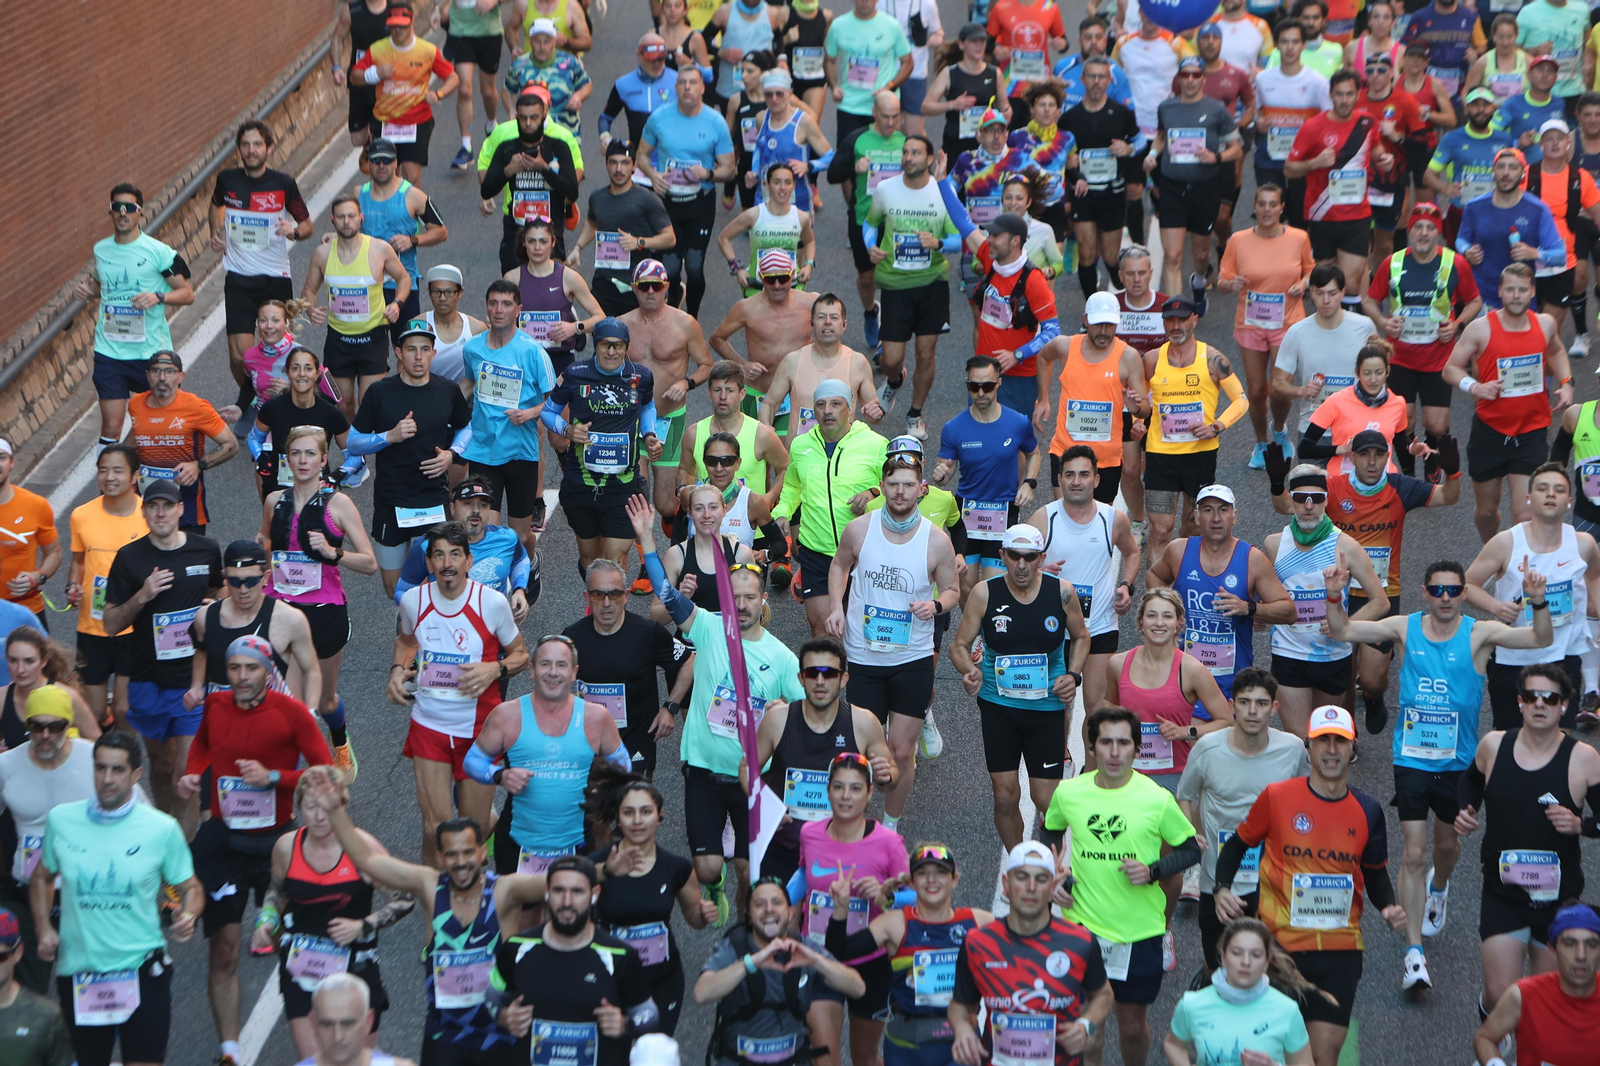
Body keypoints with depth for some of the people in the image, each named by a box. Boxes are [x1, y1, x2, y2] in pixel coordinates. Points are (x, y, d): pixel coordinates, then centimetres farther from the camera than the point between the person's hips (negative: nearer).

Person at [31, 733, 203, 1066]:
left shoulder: (162, 828, -6)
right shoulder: (61, 819, -1)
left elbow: (190, 888, 4)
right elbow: (42, 878, 15)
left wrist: (187, 917, -17)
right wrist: (43, 928, 1)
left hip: (142, 972, -2)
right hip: (77, 971, 2)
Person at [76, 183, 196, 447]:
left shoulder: (159, 252, -7)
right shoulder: (101, 249, 7)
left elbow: (187, 294, -4)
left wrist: (158, 297, -22)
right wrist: (88, 290, 3)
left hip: (151, 352, -2)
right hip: (109, 352, 2)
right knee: (111, 426, -4)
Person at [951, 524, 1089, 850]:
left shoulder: (1061, 592, -4)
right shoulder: (984, 593, -6)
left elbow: (1081, 637, 13)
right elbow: (959, 645, 1)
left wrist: (1073, 675, -3)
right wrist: (969, 670, -20)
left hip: (1047, 706, 0)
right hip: (998, 705, 0)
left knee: (1046, 798, -2)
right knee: (1005, 795, 1)